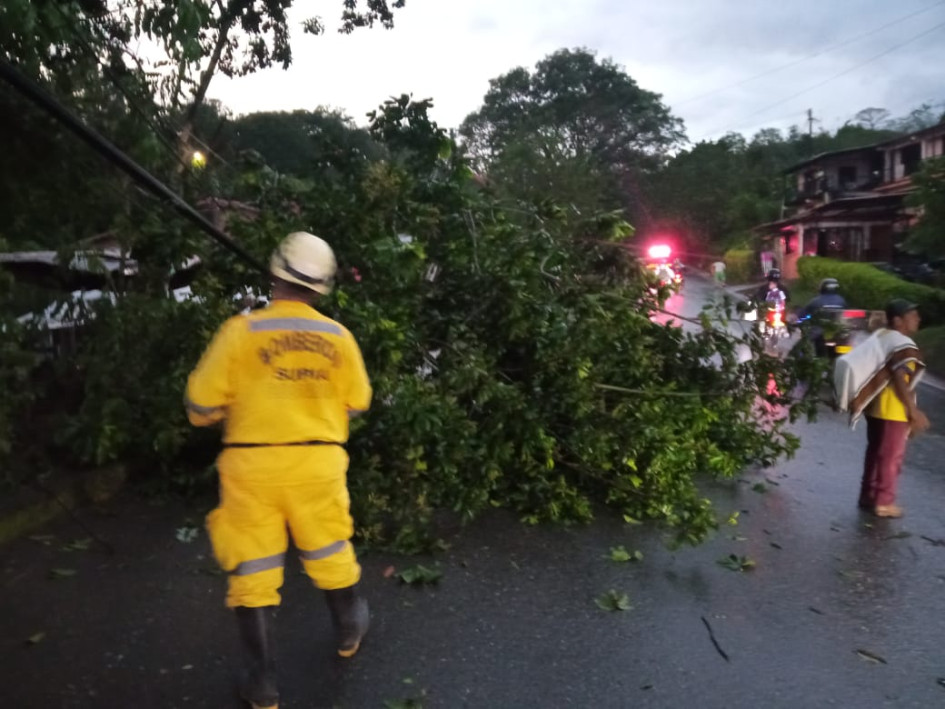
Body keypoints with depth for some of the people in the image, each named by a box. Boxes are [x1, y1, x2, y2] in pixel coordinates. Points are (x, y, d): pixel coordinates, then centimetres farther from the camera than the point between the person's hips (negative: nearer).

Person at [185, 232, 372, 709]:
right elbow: (357, 403, 7)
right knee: (330, 555, 23)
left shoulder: (241, 331, -13)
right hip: (318, 464, 2)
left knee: (252, 572, 11)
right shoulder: (338, 337, -4)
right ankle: (349, 633, 45)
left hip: (253, 466, -2)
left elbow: (201, 411, -9)